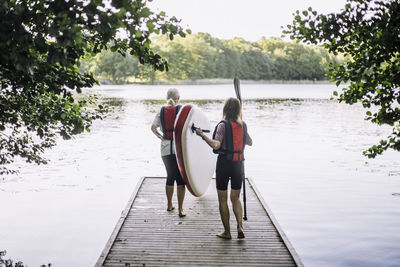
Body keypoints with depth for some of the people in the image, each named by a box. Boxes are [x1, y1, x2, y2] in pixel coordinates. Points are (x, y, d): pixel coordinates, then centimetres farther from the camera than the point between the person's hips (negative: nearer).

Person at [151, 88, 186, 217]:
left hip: (166, 148, 4)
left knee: (170, 177, 18)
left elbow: (153, 127, -1)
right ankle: (180, 209, 1)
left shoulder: (162, 111, 4)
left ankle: (169, 205, 30)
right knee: (180, 179, 2)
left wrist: (161, 137, 11)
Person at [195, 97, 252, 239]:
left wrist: (202, 134, -18)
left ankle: (227, 232, 12)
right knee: (236, 198, 17)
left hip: (224, 163, -5)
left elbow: (216, 145, -25)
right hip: (239, 164, 5)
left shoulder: (223, 125, -13)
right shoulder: (243, 125, 4)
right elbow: (250, 142, 18)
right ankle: (240, 226, 0)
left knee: (222, 199, 8)